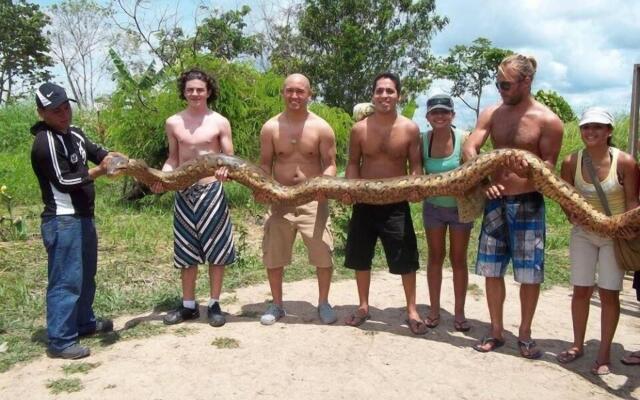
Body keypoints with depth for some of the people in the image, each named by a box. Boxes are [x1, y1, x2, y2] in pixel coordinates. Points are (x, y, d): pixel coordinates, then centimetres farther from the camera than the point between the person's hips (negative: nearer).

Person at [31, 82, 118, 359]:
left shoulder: (75, 133, 12)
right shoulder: (45, 142, -16)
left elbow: (98, 152, 14)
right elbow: (63, 180, -20)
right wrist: (100, 171, -21)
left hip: (83, 217, 10)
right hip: (62, 221, -10)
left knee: (86, 275, 20)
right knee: (66, 280, -6)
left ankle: (84, 322, 36)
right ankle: (60, 341, 3)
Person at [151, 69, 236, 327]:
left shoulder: (220, 122, -1)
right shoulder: (173, 123, 6)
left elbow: (230, 159, -1)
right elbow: (173, 159, 12)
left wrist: (225, 170, -23)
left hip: (212, 191, -2)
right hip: (183, 193, 3)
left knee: (216, 249, 3)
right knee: (186, 251, 11)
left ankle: (214, 304, 17)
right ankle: (188, 305, 24)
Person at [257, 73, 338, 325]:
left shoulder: (321, 128, -3)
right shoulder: (270, 128, 1)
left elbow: (330, 163, -2)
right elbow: (265, 164, 4)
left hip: (313, 200, -1)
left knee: (323, 255, -2)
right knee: (273, 256, 6)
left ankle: (323, 303, 21)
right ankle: (277, 305, 25)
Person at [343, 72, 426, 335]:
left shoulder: (410, 129, -3)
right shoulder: (359, 129, -1)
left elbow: (415, 165, 1)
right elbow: (353, 163, 7)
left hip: (396, 204, -2)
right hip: (364, 203, 2)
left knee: (406, 259, 1)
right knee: (360, 257, 10)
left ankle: (412, 311, 19)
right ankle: (363, 307, 29)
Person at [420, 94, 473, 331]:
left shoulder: (464, 139, -17)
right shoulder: (423, 140, -9)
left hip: (460, 207, -2)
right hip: (433, 206, 2)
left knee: (458, 259, 9)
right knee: (435, 257, 12)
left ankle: (459, 312, 21)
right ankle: (434, 309, 24)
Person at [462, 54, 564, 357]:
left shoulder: (548, 121, -7)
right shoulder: (492, 114, 4)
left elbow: (549, 168, -7)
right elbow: (469, 149, -8)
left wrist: (528, 169, -31)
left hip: (528, 204, -3)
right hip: (495, 202, 3)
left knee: (530, 274, 3)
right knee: (492, 270, 8)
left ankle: (525, 335, 22)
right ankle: (496, 331, 23)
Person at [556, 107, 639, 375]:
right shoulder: (571, 162, -10)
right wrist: (572, 214, -15)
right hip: (583, 233, 2)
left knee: (609, 293, 2)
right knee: (581, 291, 7)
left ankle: (604, 352, 17)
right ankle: (578, 345, 24)